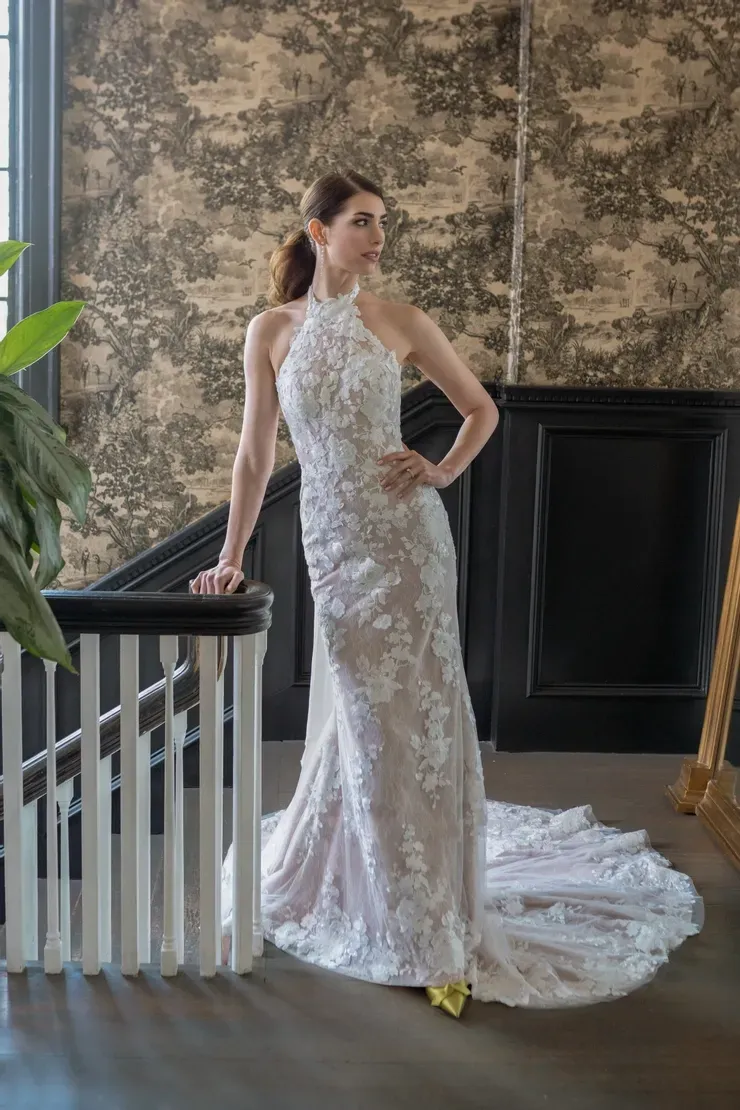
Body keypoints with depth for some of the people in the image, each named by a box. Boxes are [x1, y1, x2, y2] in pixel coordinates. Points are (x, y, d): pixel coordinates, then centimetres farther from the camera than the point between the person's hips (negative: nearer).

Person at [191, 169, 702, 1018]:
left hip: (405, 534, -1)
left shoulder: (400, 322, 3)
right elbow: (255, 452, 5)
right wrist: (231, 555, 3)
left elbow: (482, 411, 11)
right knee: (362, 714, 8)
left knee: (410, 708, 2)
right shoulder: (272, 330, 5)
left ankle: (424, 923, 15)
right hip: (332, 540, 1)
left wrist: (442, 472, -4)